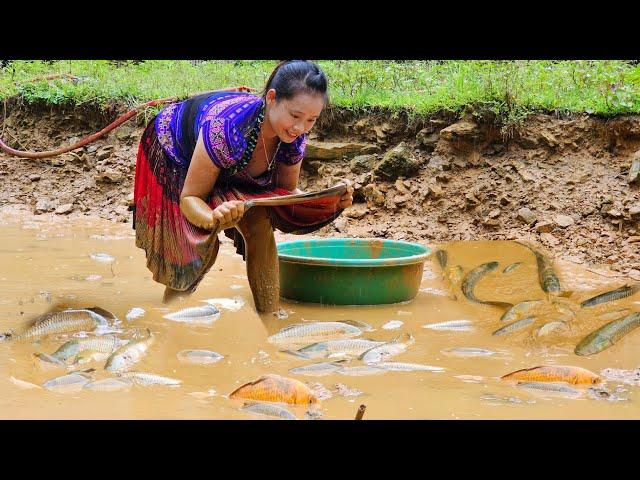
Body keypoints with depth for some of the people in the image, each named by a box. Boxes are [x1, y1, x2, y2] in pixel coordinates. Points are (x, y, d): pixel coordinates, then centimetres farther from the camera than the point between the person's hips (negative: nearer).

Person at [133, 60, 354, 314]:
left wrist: (330, 201, -29)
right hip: (174, 154, -5)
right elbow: (190, 198, -34)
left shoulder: (294, 136, -27)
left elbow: (286, 193, -10)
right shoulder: (226, 127, -44)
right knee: (200, 251, -13)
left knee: (260, 225, -16)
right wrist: (213, 218, -56)